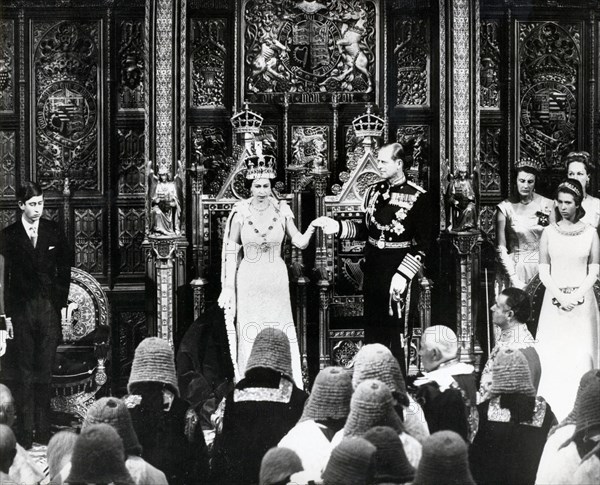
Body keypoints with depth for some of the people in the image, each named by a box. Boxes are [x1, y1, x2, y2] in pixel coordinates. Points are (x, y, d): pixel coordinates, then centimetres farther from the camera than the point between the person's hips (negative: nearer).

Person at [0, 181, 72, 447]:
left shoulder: (54, 231, 7)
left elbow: (64, 269, 11)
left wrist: (60, 302, 4)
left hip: (49, 308, 1)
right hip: (22, 308, -1)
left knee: (45, 372, 4)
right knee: (25, 373, 0)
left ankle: (44, 433, 8)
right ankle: (25, 433, 3)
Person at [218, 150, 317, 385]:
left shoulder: (281, 211, -2)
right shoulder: (241, 213, -5)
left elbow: (300, 242, 0)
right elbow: (231, 251, 1)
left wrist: (311, 229, -22)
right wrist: (228, 287, 1)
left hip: (276, 280, 1)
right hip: (249, 280, -1)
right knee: (250, 339, 1)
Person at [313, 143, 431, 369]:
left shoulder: (417, 197, -10)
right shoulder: (373, 191, 8)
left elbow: (423, 243, -11)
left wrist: (403, 275, -18)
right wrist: (337, 227, 3)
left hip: (397, 271, -6)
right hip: (373, 269, 6)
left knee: (393, 332, -3)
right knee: (372, 333, 11)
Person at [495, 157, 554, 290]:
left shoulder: (547, 205, 2)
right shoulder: (505, 207, -3)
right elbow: (501, 249, -4)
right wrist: (514, 279, -10)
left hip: (541, 268, 1)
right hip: (514, 268, -1)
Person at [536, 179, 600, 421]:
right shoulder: (549, 233, 4)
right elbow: (543, 271, 2)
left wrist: (577, 295, -11)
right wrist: (560, 296, -11)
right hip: (554, 299, 1)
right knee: (553, 355, -2)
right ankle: (553, 409, 3)